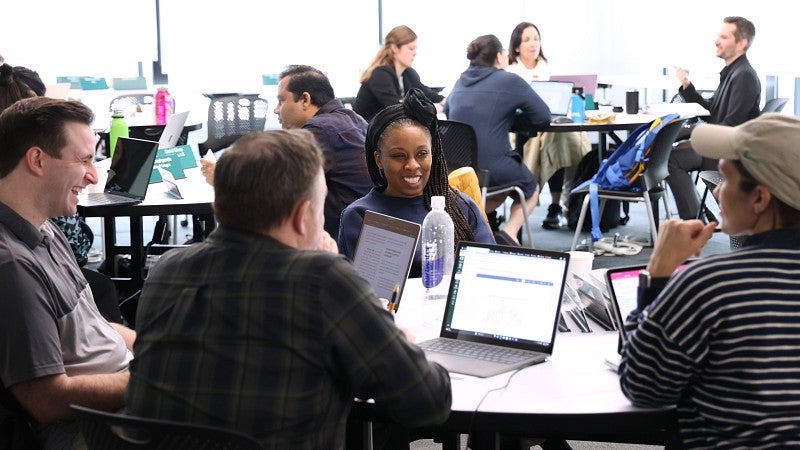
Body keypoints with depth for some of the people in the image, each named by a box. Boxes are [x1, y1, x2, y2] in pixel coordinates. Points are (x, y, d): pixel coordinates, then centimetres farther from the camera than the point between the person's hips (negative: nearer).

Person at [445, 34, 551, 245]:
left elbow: (447, 111, 32)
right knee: (531, 187, 25)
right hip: (492, 167, -6)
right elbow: (544, 117, -1)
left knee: (499, 192, 35)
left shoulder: (461, 82, 14)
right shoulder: (510, 81, -3)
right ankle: (509, 233, 2)